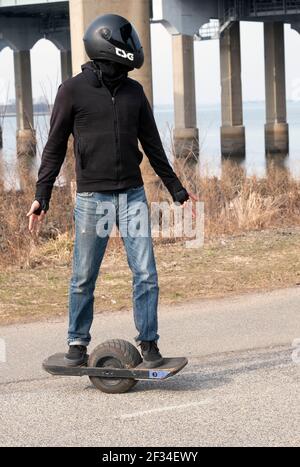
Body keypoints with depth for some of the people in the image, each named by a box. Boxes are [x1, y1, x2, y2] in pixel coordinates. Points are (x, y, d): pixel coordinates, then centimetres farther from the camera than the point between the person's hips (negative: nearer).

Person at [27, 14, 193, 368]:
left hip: (132, 194, 3)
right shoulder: (73, 90, -3)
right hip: (92, 197, -3)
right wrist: (41, 196, -4)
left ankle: (148, 343, 7)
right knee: (83, 278, 3)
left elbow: (152, 144, 17)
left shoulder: (134, 91, 9)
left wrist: (176, 189, 19)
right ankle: (78, 344, 17)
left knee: (145, 273, -2)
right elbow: (55, 147, 1)